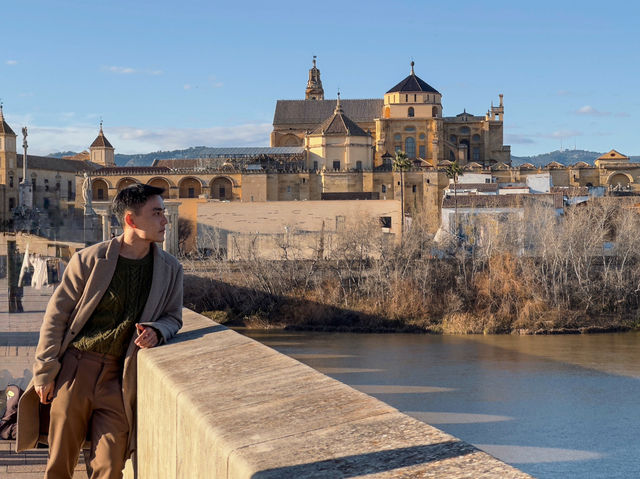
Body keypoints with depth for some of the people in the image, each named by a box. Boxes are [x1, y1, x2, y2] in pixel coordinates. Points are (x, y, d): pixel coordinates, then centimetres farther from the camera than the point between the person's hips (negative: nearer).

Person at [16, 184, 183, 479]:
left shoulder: (170, 270, 4)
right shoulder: (89, 260, -5)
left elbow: (173, 317, 13)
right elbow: (56, 315, -1)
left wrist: (157, 331, -12)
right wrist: (45, 371, -4)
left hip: (119, 377, 2)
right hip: (75, 367, -2)